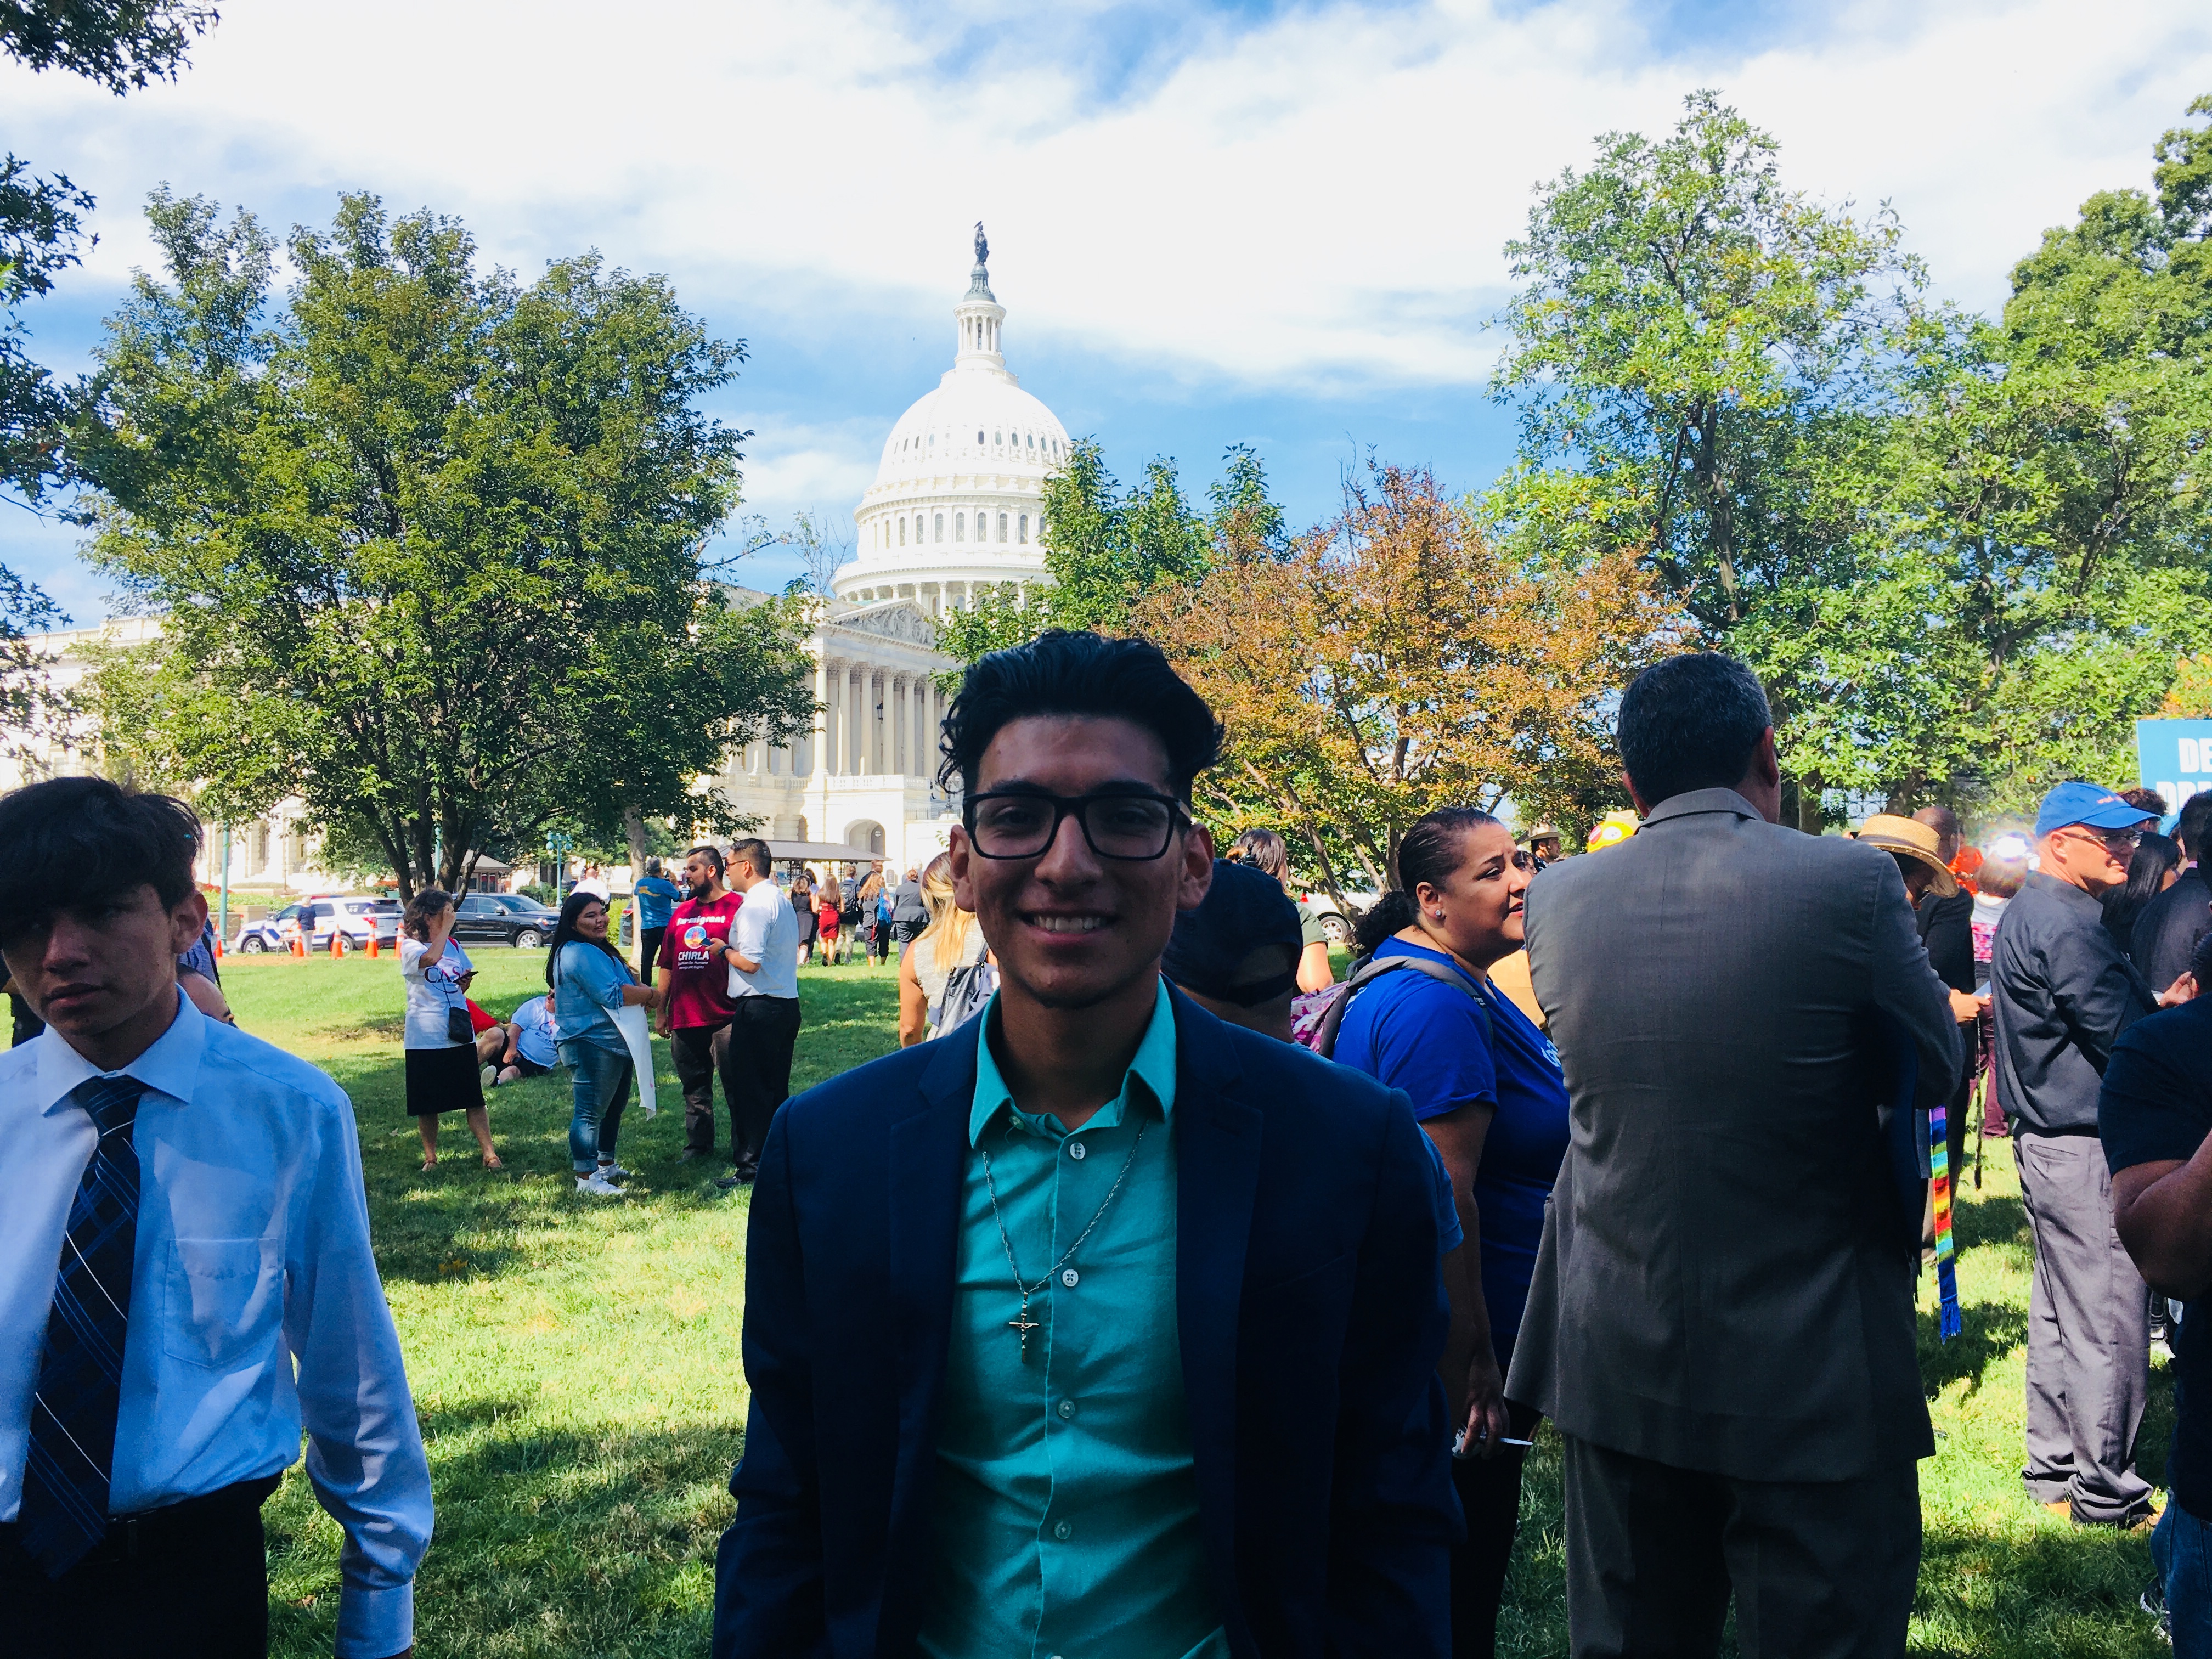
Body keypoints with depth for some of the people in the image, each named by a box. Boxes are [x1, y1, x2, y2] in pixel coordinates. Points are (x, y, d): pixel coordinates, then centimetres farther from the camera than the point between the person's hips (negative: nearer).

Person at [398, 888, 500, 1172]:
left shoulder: (453, 945, 11)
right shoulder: (410, 946, -6)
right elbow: (430, 958, -29)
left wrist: (465, 981, 1)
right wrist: (447, 926, -19)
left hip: (460, 1035, 4)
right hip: (425, 1039, -4)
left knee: (474, 1099, 0)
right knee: (427, 1105, 7)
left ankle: (490, 1155, 1)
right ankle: (430, 1158, 20)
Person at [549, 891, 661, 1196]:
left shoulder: (598, 950, 16)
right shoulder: (580, 954, -19)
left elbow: (621, 984, 26)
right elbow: (612, 995, -27)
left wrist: (641, 991, 3)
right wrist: (650, 994, -13)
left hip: (617, 1043, 11)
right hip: (592, 1046, -11)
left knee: (614, 1106, 19)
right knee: (590, 1111, -6)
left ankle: (606, 1164, 32)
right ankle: (586, 1178, -2)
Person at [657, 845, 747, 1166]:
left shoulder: (737, 907, -5)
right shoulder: (682, 912, 17)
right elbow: (667, 964, 20)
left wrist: (726, 951, -24)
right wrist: (661, 1010, 18)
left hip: (725, 1016, -7)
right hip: (684, 1017, 7)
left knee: (735, 1086, -1)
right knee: (694, 1087, 14)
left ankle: (743, 1148, 7)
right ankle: (698, 1145, 24)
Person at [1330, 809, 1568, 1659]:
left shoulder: (1428, 977, 11)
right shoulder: (1435, 1006, -24)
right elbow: (1444, 1196, -27)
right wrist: (1476, 1361, -23)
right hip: (1458, 1345, -11)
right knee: (1462, 1580, 4)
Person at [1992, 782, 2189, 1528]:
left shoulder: (2029, 912, 14)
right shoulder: (2065, 923, -19)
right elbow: (2128, 1040, -20)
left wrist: (2153, 1001, 5)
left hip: (2047, 1141, 11)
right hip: (2087, 1151, -11)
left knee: (2060, 1316, 16)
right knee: (2109, 1325, -1)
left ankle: (2055, 1469, 25)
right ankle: (2107, 1491, 8)